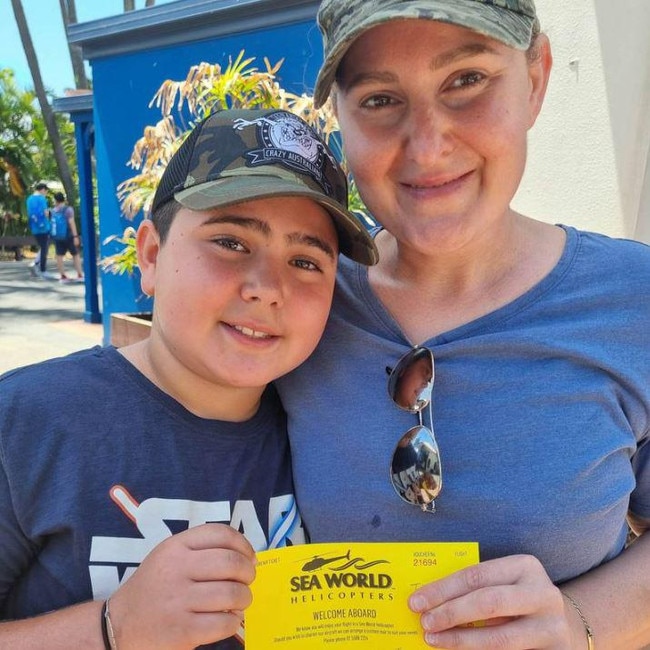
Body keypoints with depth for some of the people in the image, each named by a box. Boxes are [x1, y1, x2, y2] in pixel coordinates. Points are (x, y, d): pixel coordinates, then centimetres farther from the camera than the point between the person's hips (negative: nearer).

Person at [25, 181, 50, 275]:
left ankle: (36, 263, 2)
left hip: (34, 228, 7)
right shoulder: (41, 198, -11)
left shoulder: (29, 199, 13)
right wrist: (48, 211, 6)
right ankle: (42, 269, 2)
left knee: (42, 248, 18)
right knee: (44, 249, 0)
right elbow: (45, 213, -15)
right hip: (44, 227, -7)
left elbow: (29, 214, 17)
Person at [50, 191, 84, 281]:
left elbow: (52, 223, 11)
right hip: (68, 236, -4)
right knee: (76, 254, 6)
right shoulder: (68, 209, -10)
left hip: (57, 236, 4)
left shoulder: (53, 211, 6)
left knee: (59, 256, 4)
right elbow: (72, 223, -17)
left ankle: (62, 276, 5)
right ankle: (80, 275, 4)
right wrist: (75, 236, -18)